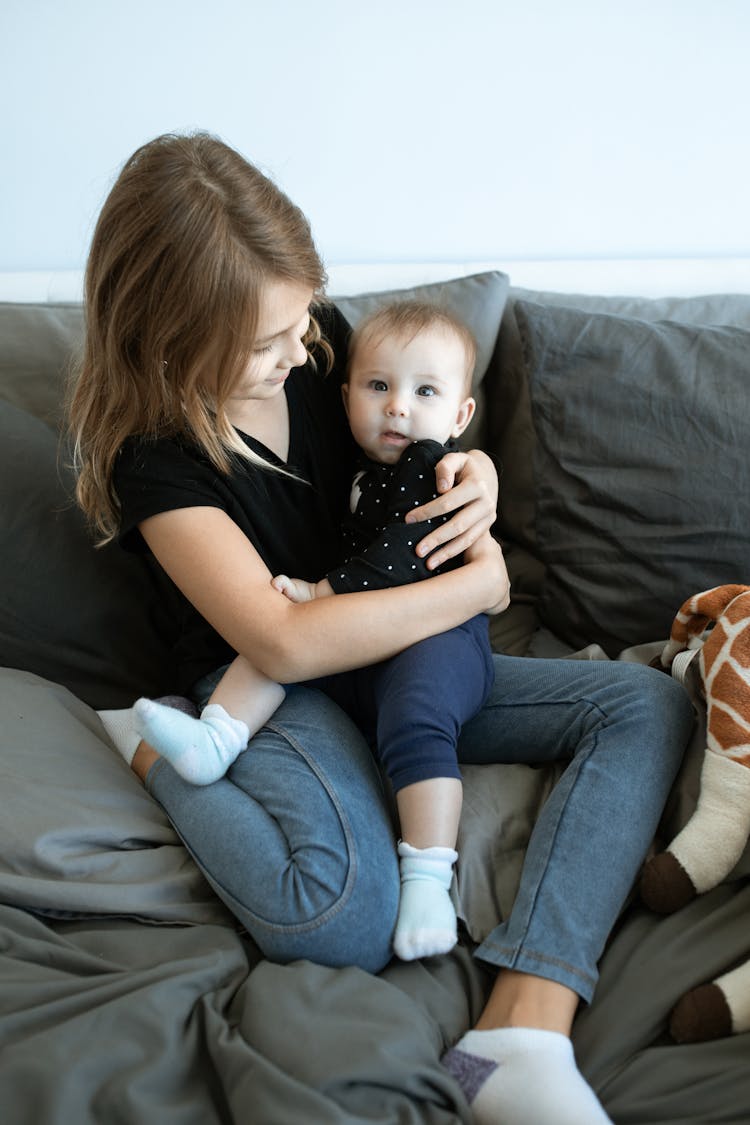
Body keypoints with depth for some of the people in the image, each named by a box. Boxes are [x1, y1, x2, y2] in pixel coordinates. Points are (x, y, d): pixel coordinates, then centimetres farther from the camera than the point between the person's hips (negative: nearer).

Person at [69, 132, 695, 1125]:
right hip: (270, 693, -7)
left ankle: (524, 1028, -30)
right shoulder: (153, 452, -19)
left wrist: (478, 476, -8)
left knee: (649, 704, -11)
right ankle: (155, 754, -5)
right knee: (345, 919, -36)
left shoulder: (318, 335, -2)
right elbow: (281, 642, -27)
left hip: (404, 664, 7)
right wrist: (478, 583, -19)